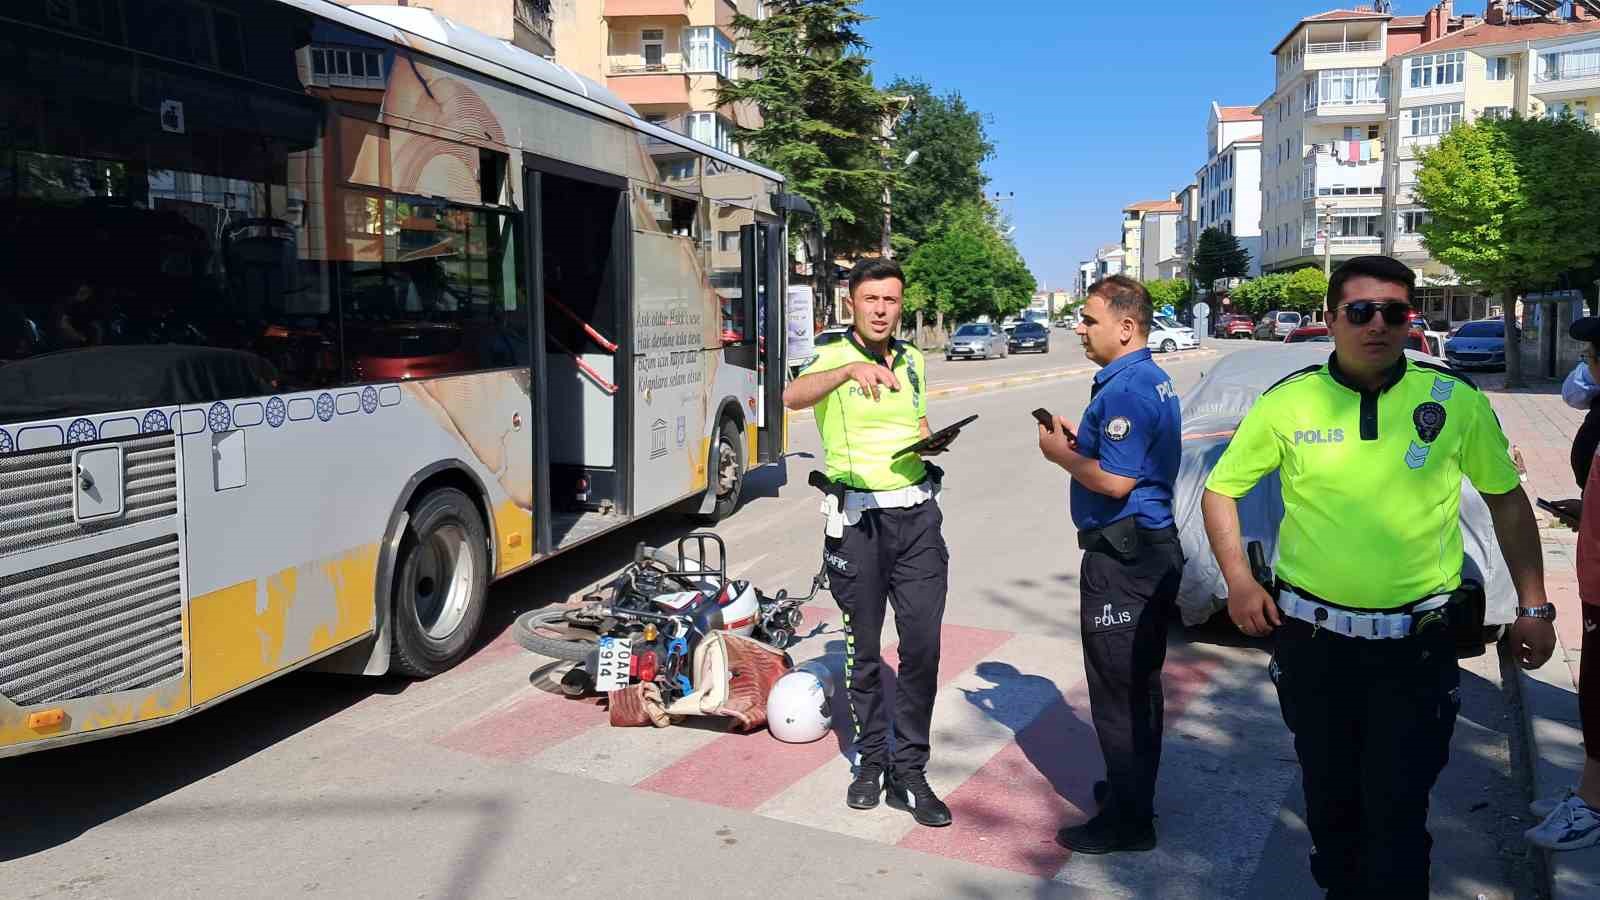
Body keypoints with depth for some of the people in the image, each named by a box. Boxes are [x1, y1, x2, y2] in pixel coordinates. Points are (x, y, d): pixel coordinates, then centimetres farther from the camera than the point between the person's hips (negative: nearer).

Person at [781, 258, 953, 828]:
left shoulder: (913, 361, 11)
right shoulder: (833, 358, -5)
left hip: (916, 515, 3)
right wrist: (852, 369, -46)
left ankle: (909, 772, 11)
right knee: (863, 649, 9)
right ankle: (871, 758, 28)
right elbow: (793, 396, -29)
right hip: (858, 518, -3)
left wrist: (929, 441, 3)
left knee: (923, 646, -2)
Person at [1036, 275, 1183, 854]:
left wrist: (1062, 455, -11)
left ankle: (1127, 821, 10)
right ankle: (1133, 790, 35)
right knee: (1140, 685, 20)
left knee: (1117, 691, 0)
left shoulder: (1123, 390, -21)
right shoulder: (1155, 380, 12)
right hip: (1154, 548, 11)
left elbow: (1115, 481, -26)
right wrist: (1081, 441, 10)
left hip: (1122, 557, -11)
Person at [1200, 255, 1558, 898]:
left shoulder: (1456, 401, -4)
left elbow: (1507, 501, 9)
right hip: (1312, 636, 1)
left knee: (1397, 812, -2)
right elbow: (1220, 490, 5)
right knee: (1329, 797, 18)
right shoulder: (1288, 402, -5)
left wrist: (1533, 608, 7)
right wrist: (1238, 582, -4)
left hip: (1418, 645, -1)